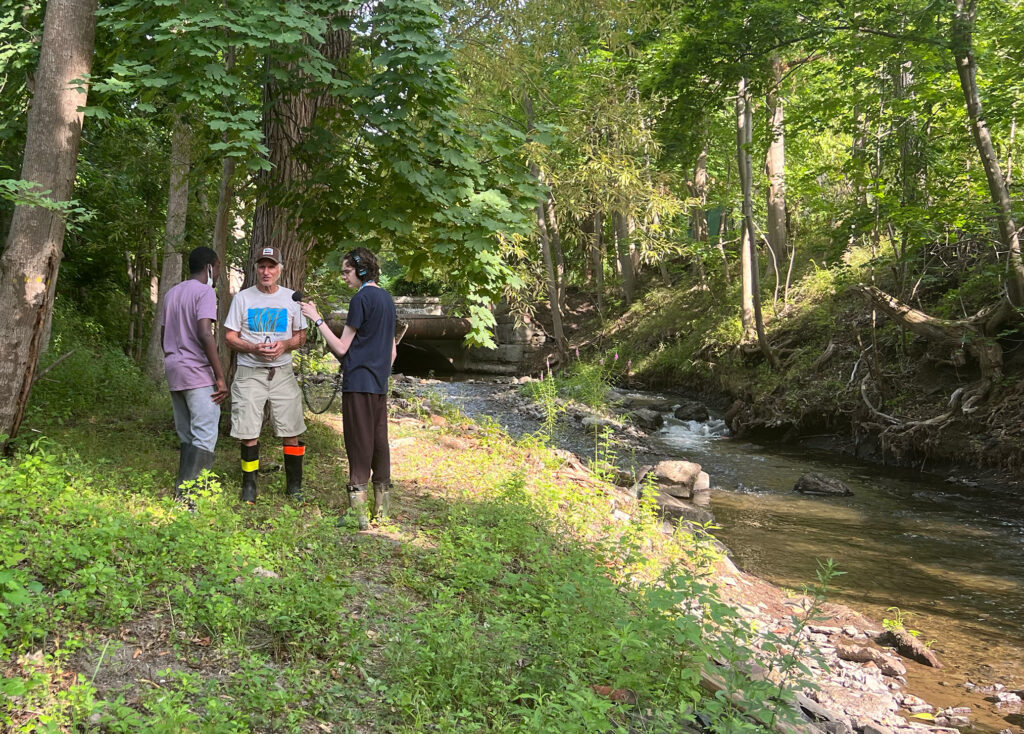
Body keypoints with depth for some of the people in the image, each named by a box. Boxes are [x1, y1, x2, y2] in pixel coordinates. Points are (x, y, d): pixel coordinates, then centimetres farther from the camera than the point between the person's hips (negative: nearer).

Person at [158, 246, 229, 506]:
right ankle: (185, 497, -16)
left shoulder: (171, 294, 18)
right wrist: (221, 377, -19)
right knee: (204, 438, -9)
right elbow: (205, 334, -20)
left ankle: (183, 493, 13)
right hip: (198, 373, -9)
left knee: (188, 438, 12)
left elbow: (164, 336, 21)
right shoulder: (205, 292, -8)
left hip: (174, 371, 9)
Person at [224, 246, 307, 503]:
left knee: (291, 431, 0)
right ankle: (249, 487, 15)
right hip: (249, 373, -1)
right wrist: (253, 348, -15)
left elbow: (301, 336, 11)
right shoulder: (243, 298, 3)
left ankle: (294, 487, 13)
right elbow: (229, 336, 3)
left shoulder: (291, 298, 6)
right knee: (249, 433, 0)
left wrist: (285, 345, -11)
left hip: (282, 372, 1)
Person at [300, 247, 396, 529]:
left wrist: (317, 319, -6)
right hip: (379, 384, 8)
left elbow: (341, 348, -11)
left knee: (359, 444, -6)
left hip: (358, 382, -8)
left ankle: (359, 512, -4)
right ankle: (382, 508, 17)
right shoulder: (387, 299, 14)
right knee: (379, 441, 11)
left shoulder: (362, 298, -11)